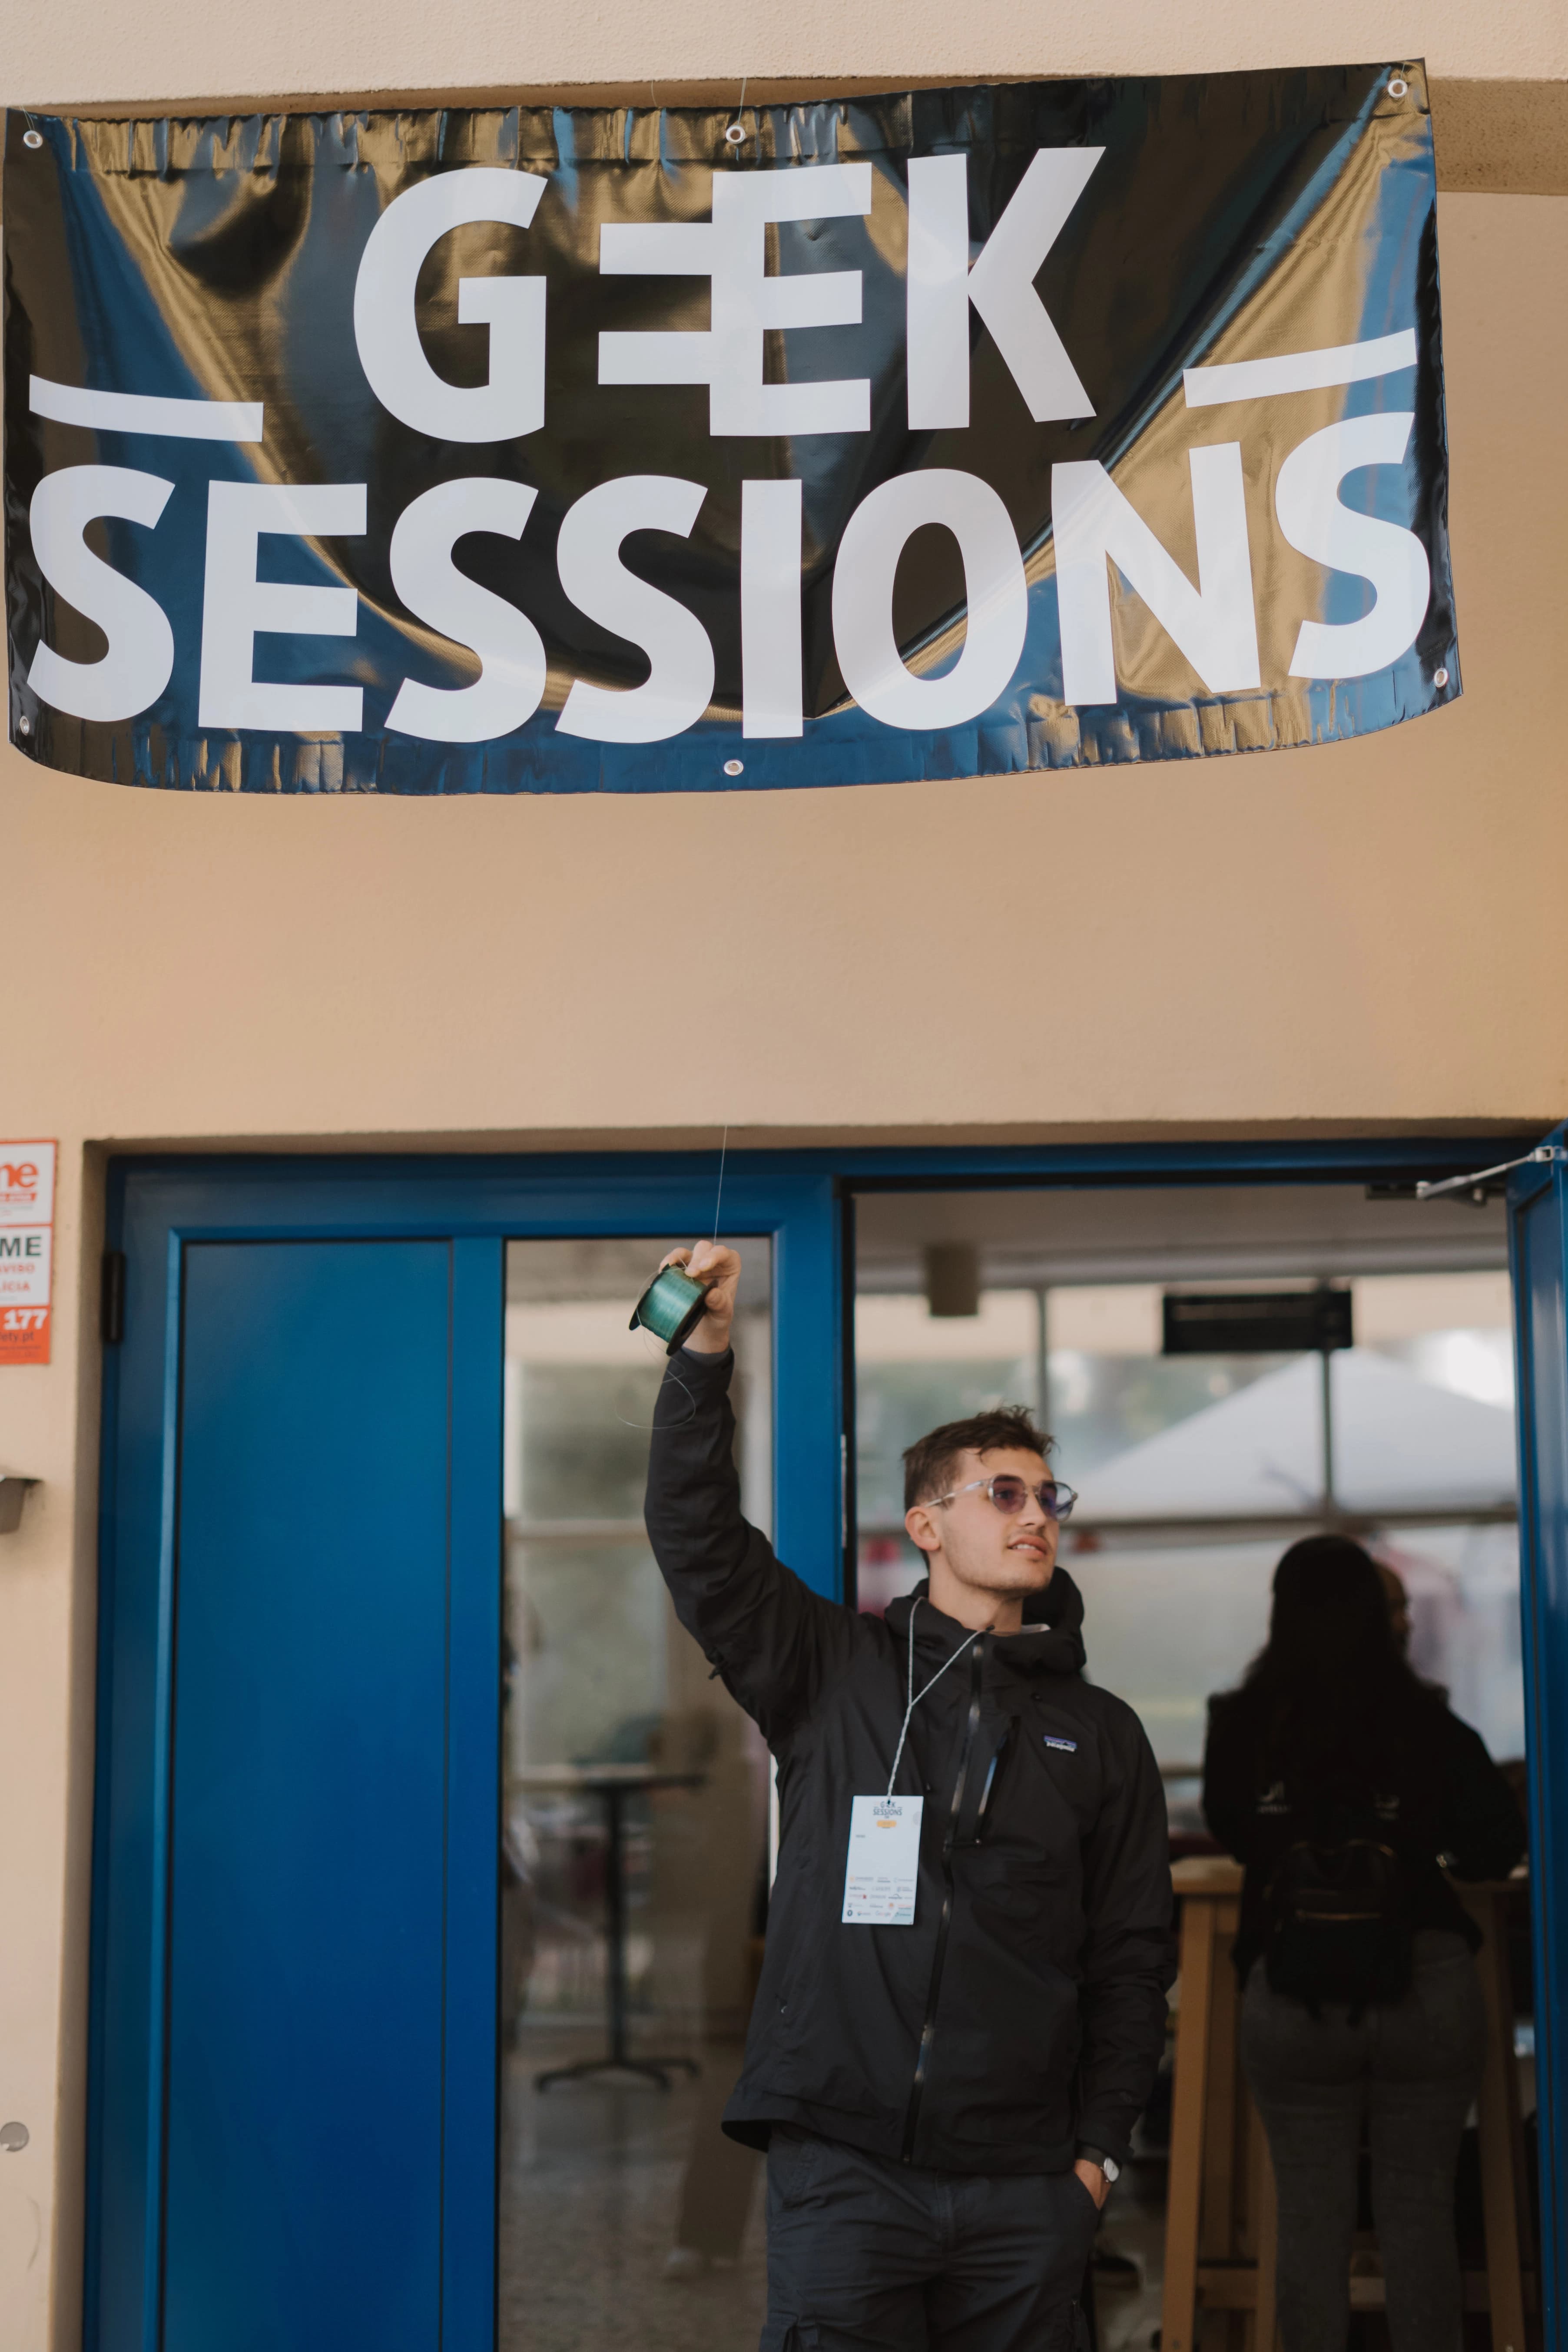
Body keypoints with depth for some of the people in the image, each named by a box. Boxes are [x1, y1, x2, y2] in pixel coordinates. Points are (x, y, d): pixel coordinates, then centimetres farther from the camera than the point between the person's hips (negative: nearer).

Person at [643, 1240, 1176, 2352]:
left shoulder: (1100, 1734, 12)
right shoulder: (834, 1669, 7)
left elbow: (1132, 1957, 11)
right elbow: (699, 1541, -3)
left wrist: (1100, 2147, 3)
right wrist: (706, 1355, -12)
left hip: (1023, 2188, 2)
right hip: (842, 2165, -2)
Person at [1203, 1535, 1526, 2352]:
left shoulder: (1241, 1727, -3)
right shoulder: (1428, 1725, -4)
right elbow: (1500, 1845, 1)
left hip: (1291, 1999, 0)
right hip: (1426, 1990, 0)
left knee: (1310, 2217, 9)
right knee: (1419, 2213, 9)